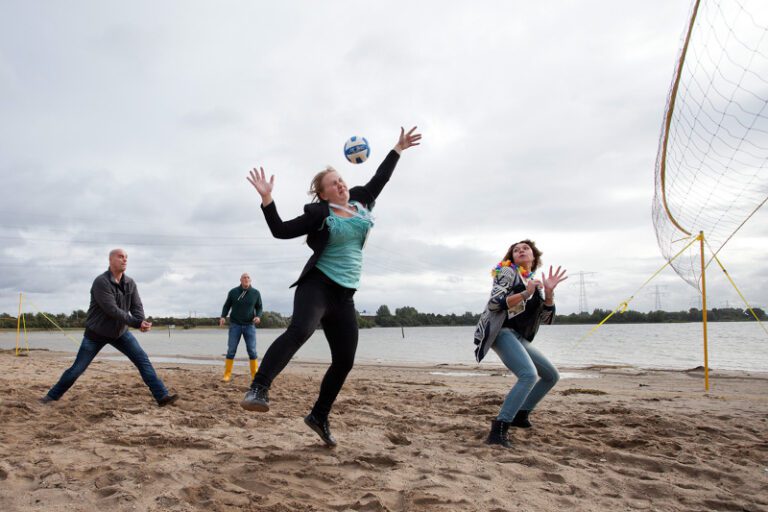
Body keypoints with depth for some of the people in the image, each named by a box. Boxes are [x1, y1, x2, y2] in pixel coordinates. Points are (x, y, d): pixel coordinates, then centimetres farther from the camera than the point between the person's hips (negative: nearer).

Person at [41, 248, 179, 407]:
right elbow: (112, 310, -30)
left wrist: (142, 322, -31)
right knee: (77, 368, 5)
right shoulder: (101, 282, -22)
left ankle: (162, 396, -11)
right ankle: (53, 395, 30)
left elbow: (137, 306, -8)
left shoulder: (130, 283, -3)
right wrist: (137, 323, -32)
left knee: (142, 359, -8)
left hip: (120, 332, 4)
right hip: (96, 333, -4)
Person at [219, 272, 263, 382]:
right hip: (235, 325, 0)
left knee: (252, 350, -5)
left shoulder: (256, 293, -1)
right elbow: (227, 306, 6)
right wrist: (223, 317, -12)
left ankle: (255, 375, 1)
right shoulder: (233, 292, -2)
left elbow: (259, 308, 7)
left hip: (249, 325, 0)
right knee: (231, 350, -3)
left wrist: (258, 317, -14)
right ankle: (227, 375, 3)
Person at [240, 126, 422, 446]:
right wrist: (267, 199, -21)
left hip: (344, 293, 6)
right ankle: (258, 390, -40)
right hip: (318, 284, -6)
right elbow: (281, 231, -9)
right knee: (300, 330, -36)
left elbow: (379, 179, 26)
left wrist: (398, 149, 32)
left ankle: (319, 417, 21)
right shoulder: (319, 214, -4)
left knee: (344, 361, 5)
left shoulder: (360, 203, 12)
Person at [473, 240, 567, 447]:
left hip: (519, 337, 9)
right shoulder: (508, 272, 0)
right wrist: (525, 294, -20)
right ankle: (498, 430, -34)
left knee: (551, 375, 17)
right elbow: (494, 303, -13)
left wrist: (549, 292, -3)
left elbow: (546, 319, 11)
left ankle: (520, 415, 26)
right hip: (501, 331, -9)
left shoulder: (535, 283, 20)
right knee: (529, 374, -30)